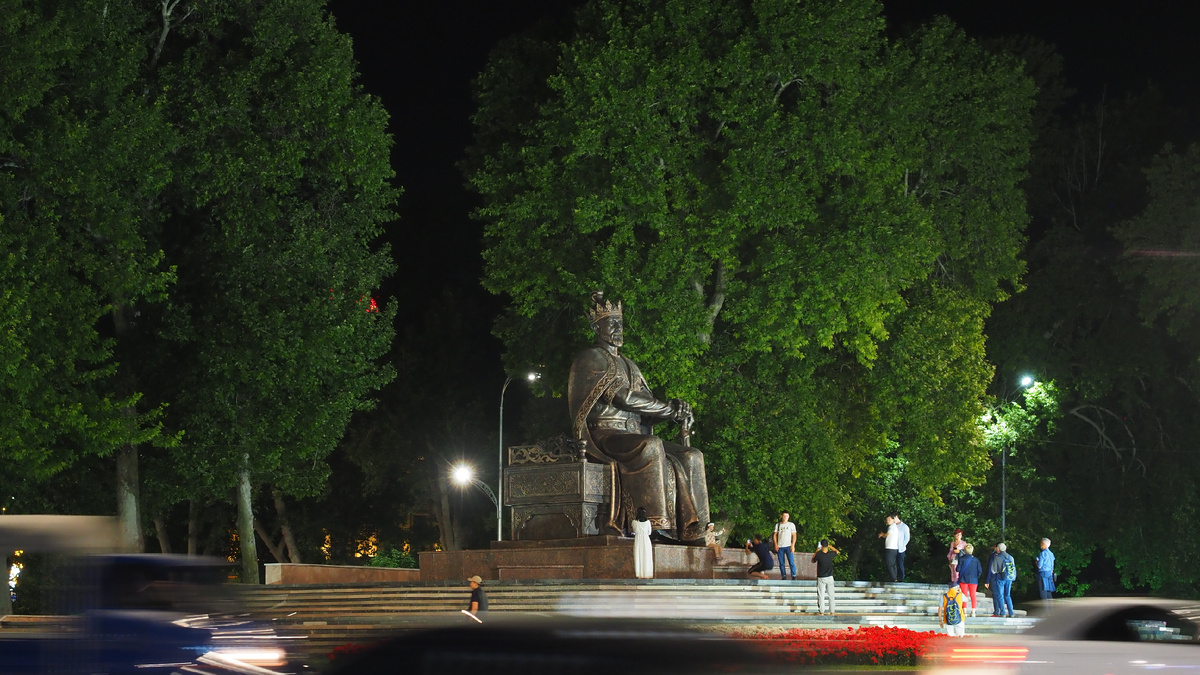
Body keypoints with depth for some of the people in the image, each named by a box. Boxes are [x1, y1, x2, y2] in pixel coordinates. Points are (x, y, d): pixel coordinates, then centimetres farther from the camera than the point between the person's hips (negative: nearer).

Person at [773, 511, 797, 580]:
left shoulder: (791, 525, 8)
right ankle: (783, 576, 6)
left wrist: (793, 545, -6)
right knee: (781, 563, 0)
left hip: (788, 546, -2)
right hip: (780, 546, 2)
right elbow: (775, 535, 13)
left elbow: (794, 535, 4)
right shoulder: (778, 525, 13)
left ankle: (794, 576, -10)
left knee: (791, 561, -11)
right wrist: (776, 545, 0)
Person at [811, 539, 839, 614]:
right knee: (831, 595, 9)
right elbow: (836, 551, 13)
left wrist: (816, 551, 8)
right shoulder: (830, 554, -10)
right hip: (830, 577, 2)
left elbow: (813, 561, 2)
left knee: (821, 595, 6)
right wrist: (829, 546, 13)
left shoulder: (819, 554, -17)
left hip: (821, 578, -2)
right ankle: (832, 611, 11)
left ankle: (822, 611, 7)